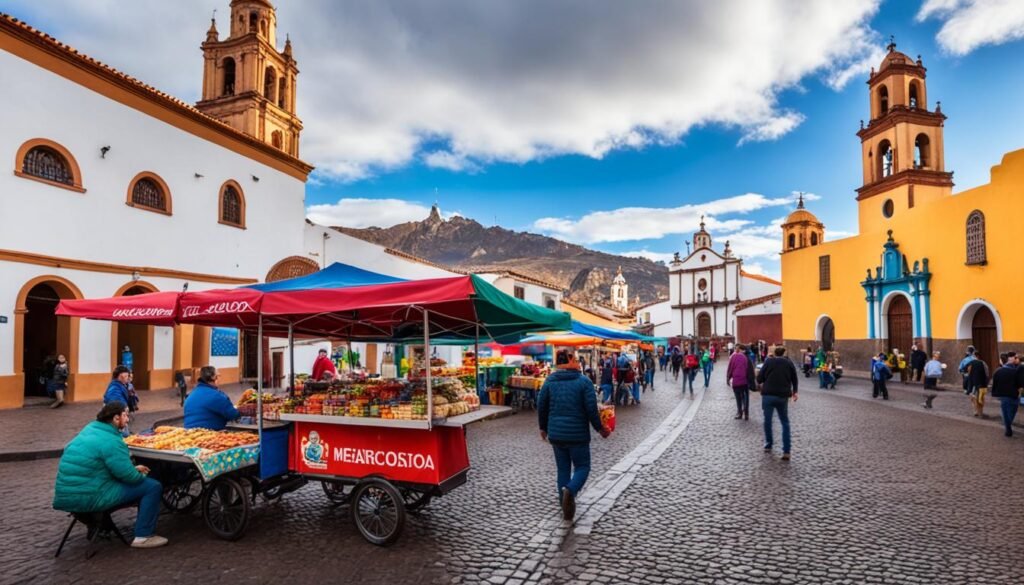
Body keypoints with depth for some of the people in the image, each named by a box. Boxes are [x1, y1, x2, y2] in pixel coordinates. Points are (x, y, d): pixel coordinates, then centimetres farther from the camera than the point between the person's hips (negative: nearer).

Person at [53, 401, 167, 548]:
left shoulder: (90, 429, 10)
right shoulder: (111, 441, -19)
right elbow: (129, 476, -17)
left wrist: (134, 469, 15)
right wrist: (141, 475, 4)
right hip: (88, 498, -10)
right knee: (153, 486, -7)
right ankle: (144, 536, -3)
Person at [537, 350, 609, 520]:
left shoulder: (549, 381, 2)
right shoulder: (583, 382, -7)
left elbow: (541, 406, 5)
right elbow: (591, 409, -10)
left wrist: (543, 428, 18)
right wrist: (599, 428, 4)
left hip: (556, 433, 3)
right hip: (577, 434, -3)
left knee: (563, 469, 15)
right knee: (582, 467, 10)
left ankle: (566, 508, 17)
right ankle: (570, 490, -19)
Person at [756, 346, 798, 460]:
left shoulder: (768, 361, 1)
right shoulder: (789, 363, 7)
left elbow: (759, 378, -1)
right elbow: (795, 379, 14)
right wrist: (794, 391, 31)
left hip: (768, 395, -2)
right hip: (783, 396, 2)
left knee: (767, 421, 12)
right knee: (785, 423, 10)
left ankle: (768, 445, 22)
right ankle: (786, 451, 2)